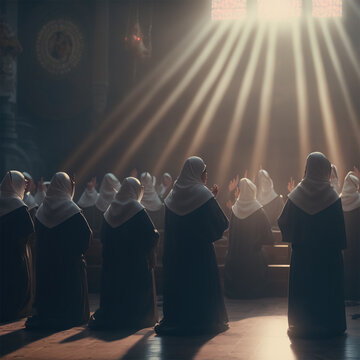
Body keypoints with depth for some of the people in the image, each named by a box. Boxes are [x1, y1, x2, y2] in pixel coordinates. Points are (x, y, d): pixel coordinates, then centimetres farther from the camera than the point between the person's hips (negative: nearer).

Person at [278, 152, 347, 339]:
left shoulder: (297, 195, -5)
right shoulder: (332, 196, -9)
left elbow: (284, 223, 1)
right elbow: (339, 227, -6)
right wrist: (339, 246, 3)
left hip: (302, 252, 1)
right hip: (328, 253, -1)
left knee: (302, 288, 8)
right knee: (327, 288, 8)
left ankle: (302, 324, 11)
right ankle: (328, 323, 10)